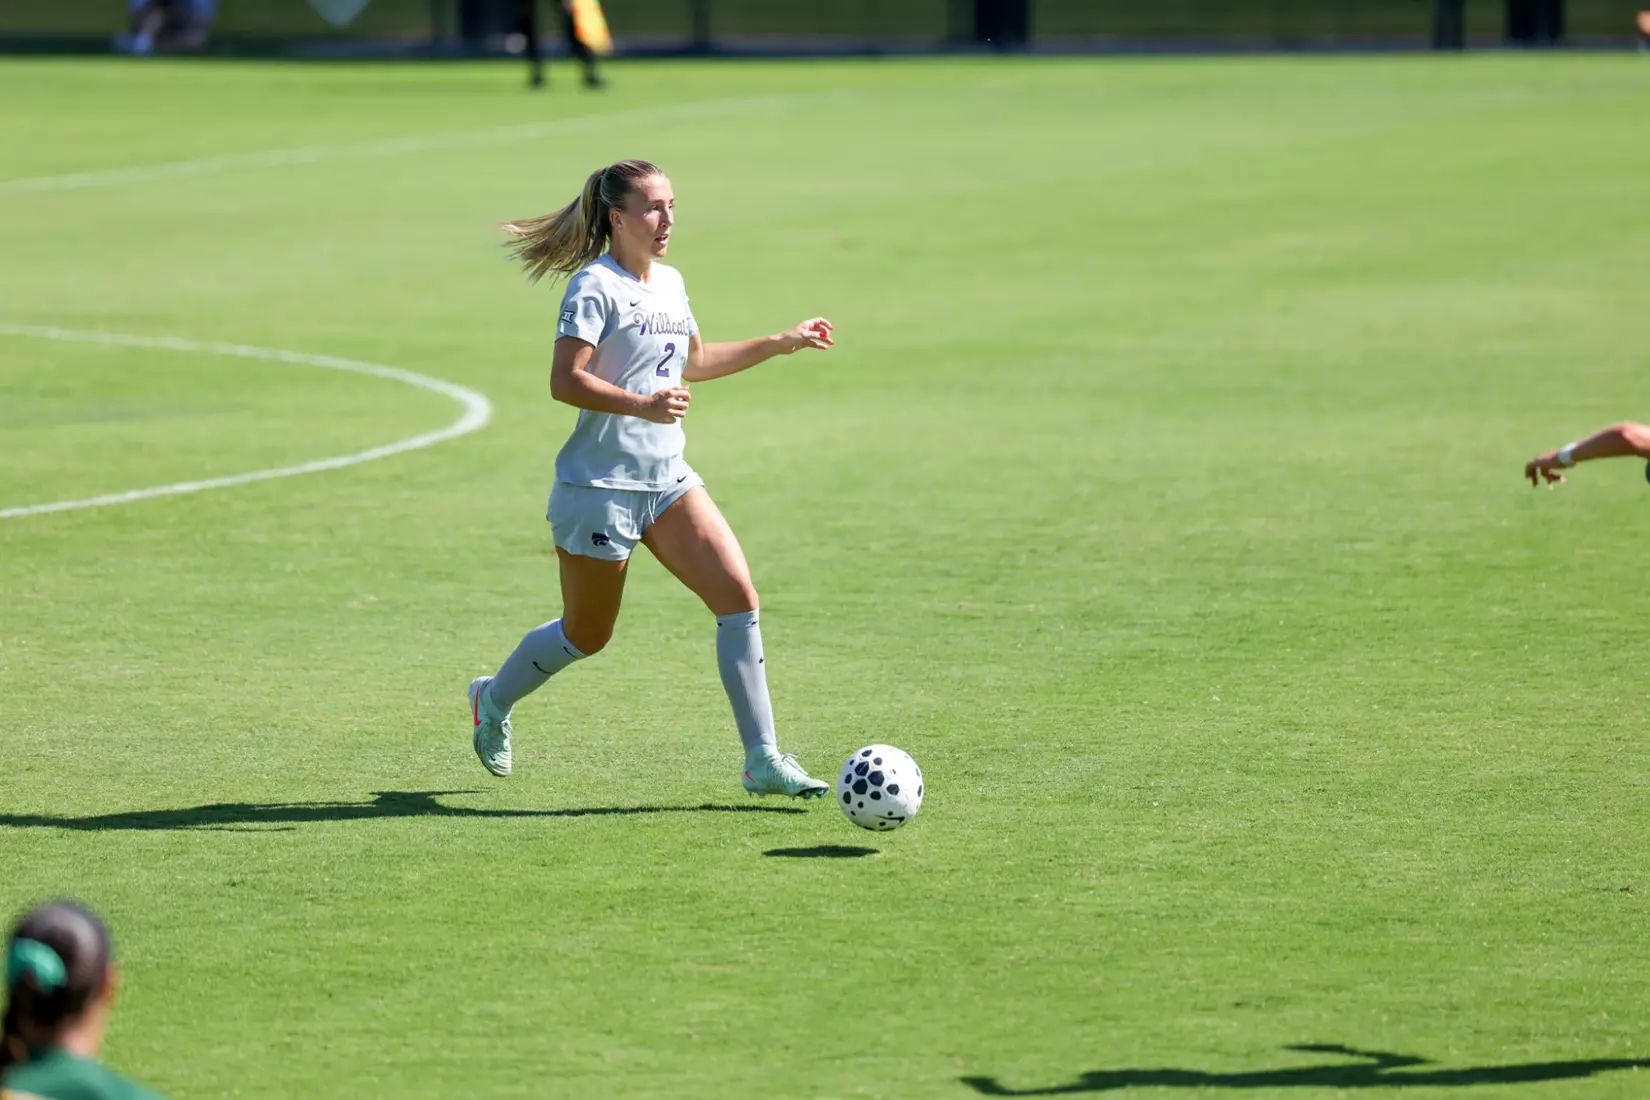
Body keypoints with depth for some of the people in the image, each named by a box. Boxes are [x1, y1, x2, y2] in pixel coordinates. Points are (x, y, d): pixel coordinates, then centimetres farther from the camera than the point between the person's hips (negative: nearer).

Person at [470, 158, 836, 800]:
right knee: (586, 634, 6)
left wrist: (780, 344, 27)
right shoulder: (596, 286, -13)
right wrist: (643, 404, -32)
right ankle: (493, 700, 36)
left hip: (668, 480, 7)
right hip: (600, 483, -7)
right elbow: (564, 381, -21)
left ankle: (763, 760, -8)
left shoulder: (670, 283, 13)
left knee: (738, 597, -10)